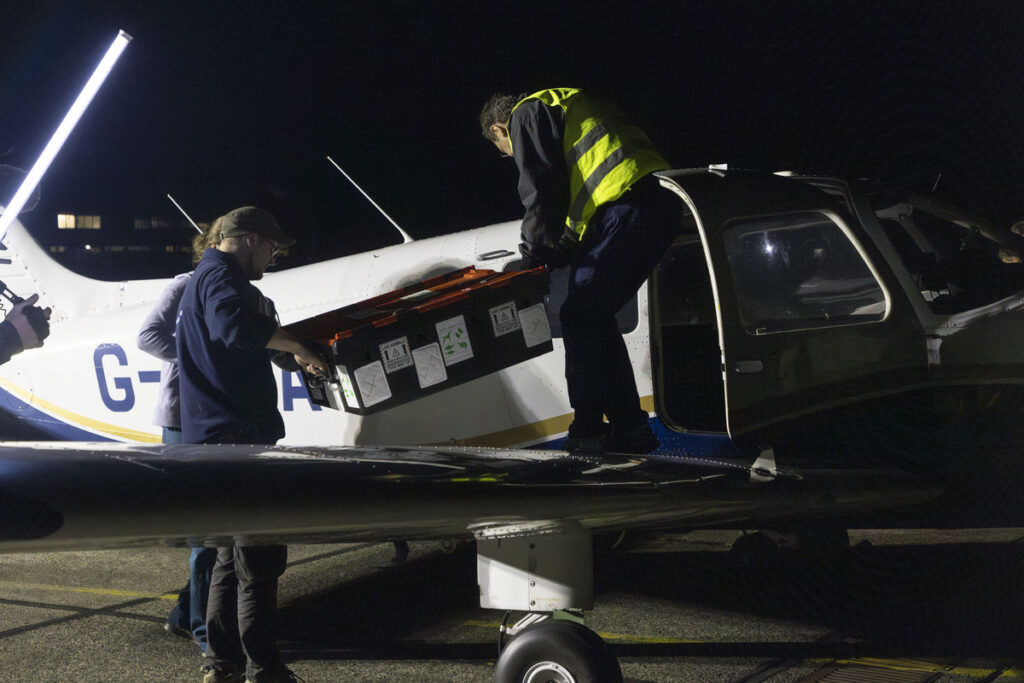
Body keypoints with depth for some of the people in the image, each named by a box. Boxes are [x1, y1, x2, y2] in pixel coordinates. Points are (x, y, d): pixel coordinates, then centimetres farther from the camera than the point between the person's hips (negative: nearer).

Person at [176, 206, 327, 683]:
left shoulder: (207, 277, 23)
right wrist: (295, 346, -21)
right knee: (260, 559, -6)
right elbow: (236, 326, -32)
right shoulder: (220, 277, -12)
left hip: (223, 435, 11)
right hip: (234, 435, -11)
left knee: (233, 556, 17)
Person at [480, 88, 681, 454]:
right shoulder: (564, 106, 35)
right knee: (596, 320, 14)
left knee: (581, 319, -5)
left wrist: (536, 252, 8)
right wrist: (559, 250, 23)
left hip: (627, 208, -9)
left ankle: (587, 433, -7)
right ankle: (629, 428, 14)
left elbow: (542, 193, -4)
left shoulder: (527, 113, 8)